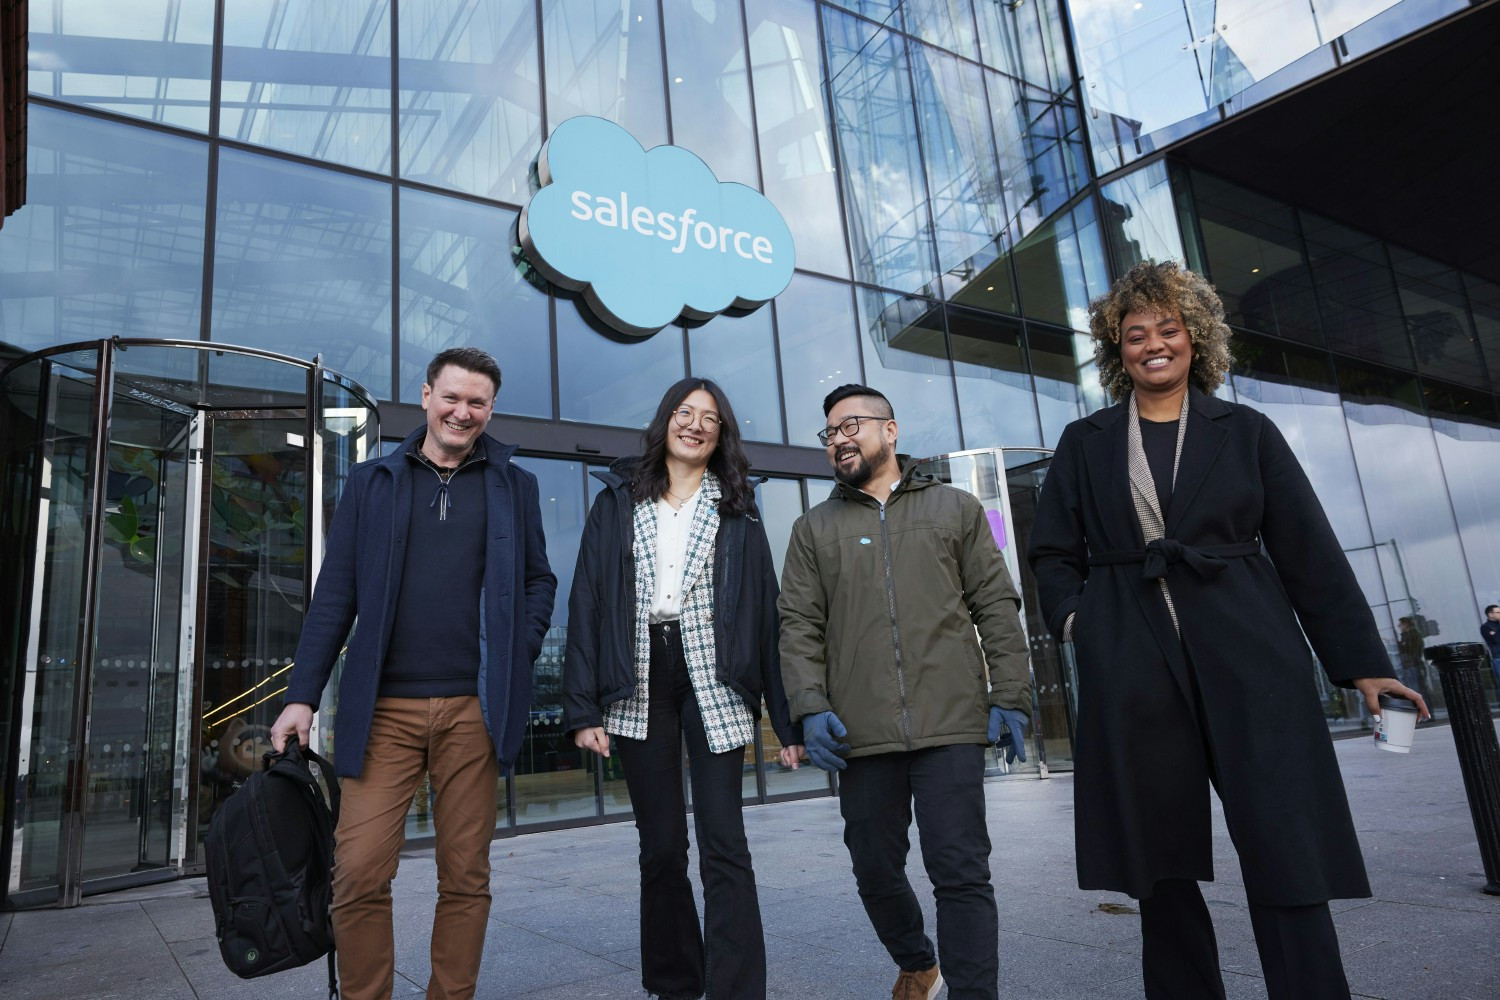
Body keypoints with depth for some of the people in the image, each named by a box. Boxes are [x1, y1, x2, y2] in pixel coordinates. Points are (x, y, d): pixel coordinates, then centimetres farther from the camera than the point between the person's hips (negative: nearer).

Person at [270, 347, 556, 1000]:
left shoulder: (514, 487, 11)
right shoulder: (371, 481, 10)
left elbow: (539, 582, 12)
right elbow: (335, 595, 7)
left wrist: (517, 655, -3)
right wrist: (301, 695, 1)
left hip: (474, 708, 0)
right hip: (384, 707, 0)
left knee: (465, 877, 7)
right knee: (359, 873, -2)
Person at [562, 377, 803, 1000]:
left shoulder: (737, 512, 8)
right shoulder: (618, 503, 9)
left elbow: (767, 610, 3)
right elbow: (586, 602, 3)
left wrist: (786, 718, -2)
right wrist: (582, 708, -6)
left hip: (713, 682, -1)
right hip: (639, 685, 1)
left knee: (723, 843, -6)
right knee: (660, 845, 9)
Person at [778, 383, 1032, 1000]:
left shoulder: (956, 509, 11)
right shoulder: (813, 529, 12)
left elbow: (997, 607, 7)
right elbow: (798, 626, 6)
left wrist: (1011, 695, -1)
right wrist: (810, 707, -7)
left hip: (952, 721, -2)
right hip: (860, 733, 2)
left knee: (961, 873, -4)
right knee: (875, 872, 12)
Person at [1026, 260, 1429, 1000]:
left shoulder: (1246, 433, 9)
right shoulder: (1085, 444, 11)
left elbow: (1310, 552, 7)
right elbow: (1051, 551, 13)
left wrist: (1363, 662, 4)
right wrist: (1073, 617, -3)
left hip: (1249, 662, 0)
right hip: (1133, 671, 1)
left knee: (1287, 856, -3)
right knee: (1159, 862, 8)